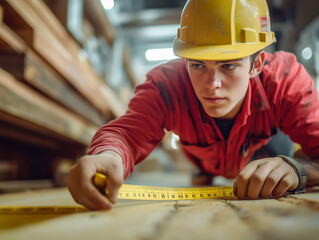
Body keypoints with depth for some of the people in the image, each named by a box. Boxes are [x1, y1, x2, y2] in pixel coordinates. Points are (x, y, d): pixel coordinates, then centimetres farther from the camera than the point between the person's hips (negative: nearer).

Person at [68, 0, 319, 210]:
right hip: (202, 173, -1)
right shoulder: (167, 84, -40)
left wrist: (297, 169, -64)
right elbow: (127, 132, -51)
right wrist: (108, 157, -76)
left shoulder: (285, 79, -39)